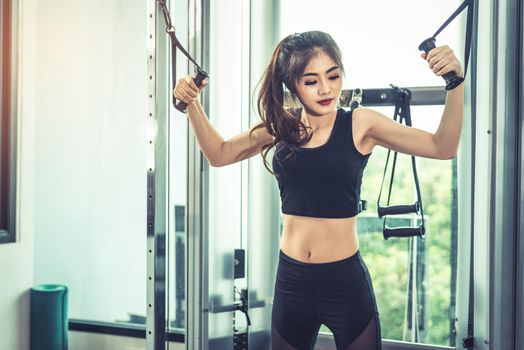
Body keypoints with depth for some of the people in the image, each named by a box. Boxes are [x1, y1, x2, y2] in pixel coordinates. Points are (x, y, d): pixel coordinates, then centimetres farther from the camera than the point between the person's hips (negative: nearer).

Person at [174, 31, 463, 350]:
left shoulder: (360, 124, -8)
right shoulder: (280, 128, 1)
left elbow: (443, 148, -13)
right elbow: (219, 154, 14)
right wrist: (192, 104, 4)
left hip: (346, 281, -3)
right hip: (291, 280, 3)